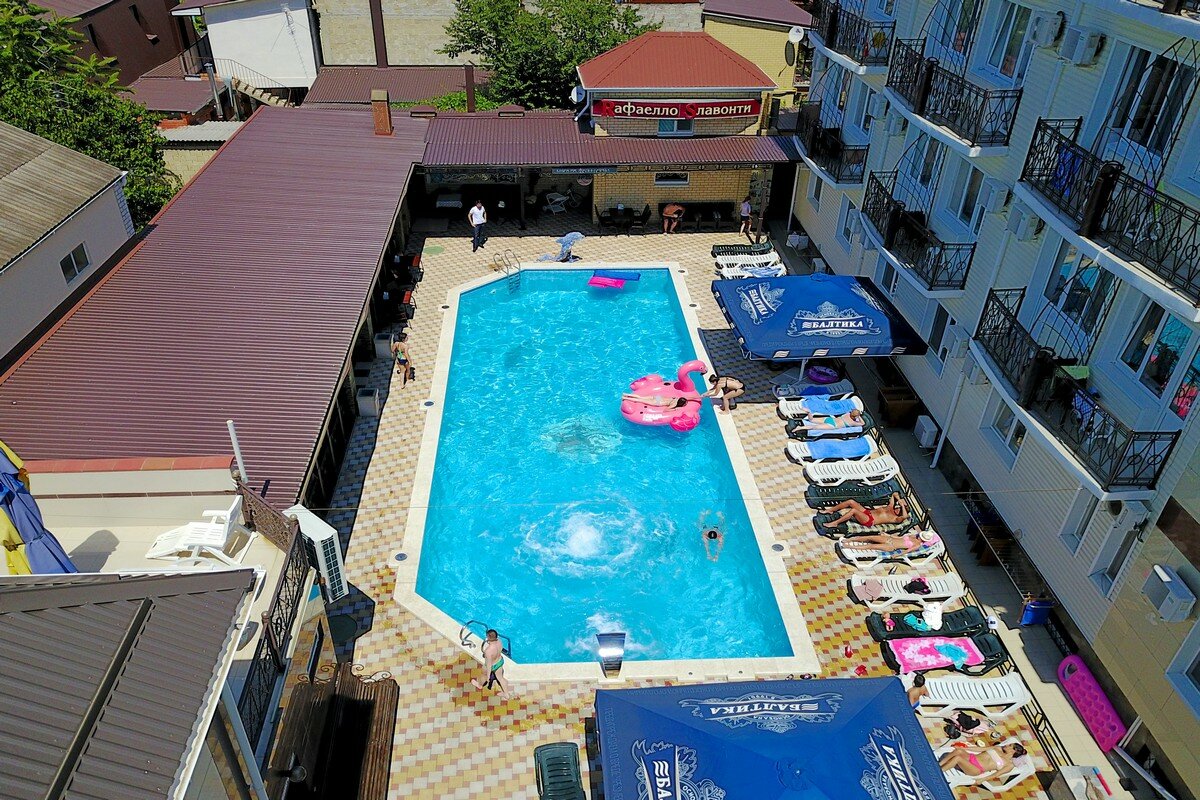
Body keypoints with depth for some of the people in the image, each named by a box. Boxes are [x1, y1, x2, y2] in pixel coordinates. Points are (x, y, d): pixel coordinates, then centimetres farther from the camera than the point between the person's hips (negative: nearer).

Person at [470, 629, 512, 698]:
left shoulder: (489, 650, -43)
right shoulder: (499, 641, -22)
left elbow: (489, 665, -31)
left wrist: (488, 676, -17)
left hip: (492, 666, -5)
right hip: (500, 661, 5)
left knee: (484, 675, 29)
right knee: (500, 678, 28)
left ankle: (480, 685, 61)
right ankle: (506, 694, 46)